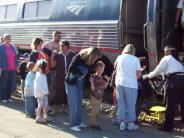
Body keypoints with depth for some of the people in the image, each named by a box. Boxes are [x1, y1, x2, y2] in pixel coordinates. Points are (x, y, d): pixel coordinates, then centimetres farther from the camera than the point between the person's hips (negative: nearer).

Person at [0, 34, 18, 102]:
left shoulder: (12, 47, 13)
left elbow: (15, 57, 16)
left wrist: (16, 66, 12)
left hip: (12, 69, 5)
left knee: (10, 83, 8)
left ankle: (8, 97, 19)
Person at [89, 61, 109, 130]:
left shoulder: (103, 77, 5)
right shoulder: (93, 77, -14)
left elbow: (104, 87, 10)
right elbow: (93, 88, -17)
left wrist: (107, 81, 1)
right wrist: (91, 81, -28)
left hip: (100, 97, 7)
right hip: (94, 97, -7)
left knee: (97, 111, 12)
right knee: (95, 111, -3)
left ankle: (93, 123, 23)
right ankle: (93, 124, 9)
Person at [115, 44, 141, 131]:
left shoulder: (119, 57, 6)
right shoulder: (135, 59, -2)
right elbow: (138, 75, -4)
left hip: (120, 83, 3)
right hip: (131, 84, -3)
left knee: (121, 103, 10)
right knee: (131, 105, 5)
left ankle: (122, 122, 10)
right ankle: (130, 124, 10)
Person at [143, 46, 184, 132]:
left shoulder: (166, 58, 7)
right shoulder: (177, 60, 26)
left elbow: (157, 71, 6)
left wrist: (147, 75, 20)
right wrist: (164, 73, 44)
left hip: (174, 80, -7)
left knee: (170, 105, -2)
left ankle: (168, 126, 2)